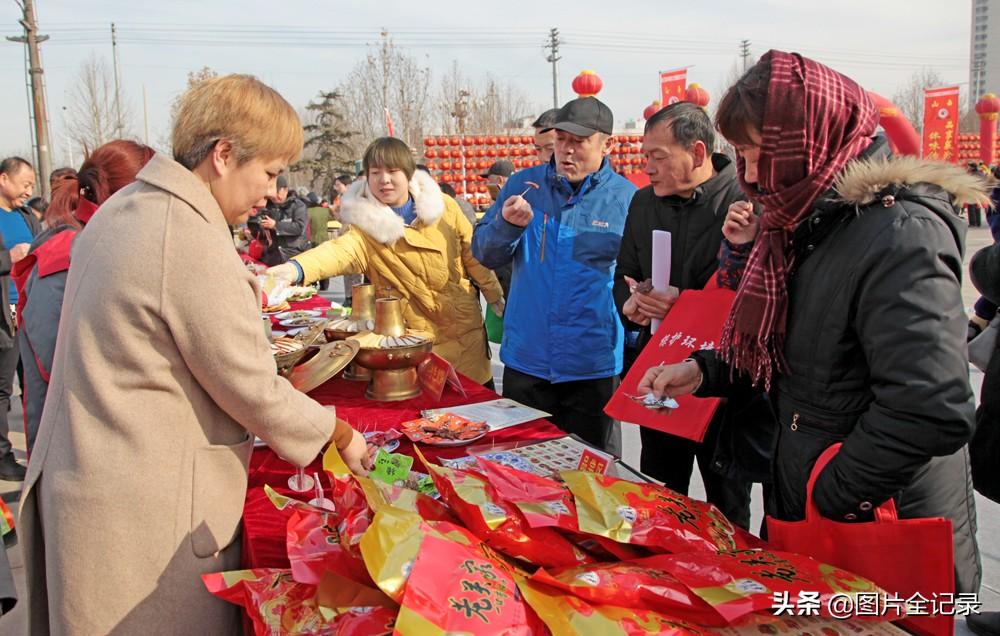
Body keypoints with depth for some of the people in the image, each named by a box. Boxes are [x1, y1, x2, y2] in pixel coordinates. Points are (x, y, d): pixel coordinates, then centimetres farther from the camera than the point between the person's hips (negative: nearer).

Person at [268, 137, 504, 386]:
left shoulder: (443, 207, -5)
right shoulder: (367, 227, -12)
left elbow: (472, 253, 6)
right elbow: (339, 251, -32)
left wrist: (498, 299, 15)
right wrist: (294, 268, -52)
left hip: (467, 332, 2)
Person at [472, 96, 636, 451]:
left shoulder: (627, 199, -3)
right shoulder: (523, 185, 2)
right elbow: (485, 255, 4)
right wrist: (506, 224, -17)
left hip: (595, 367, -2)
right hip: (525, 360, 2)